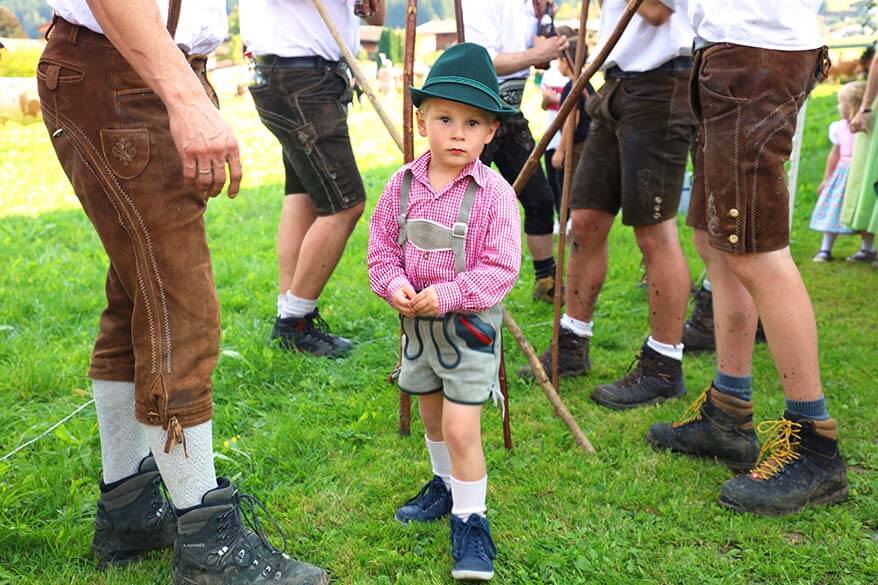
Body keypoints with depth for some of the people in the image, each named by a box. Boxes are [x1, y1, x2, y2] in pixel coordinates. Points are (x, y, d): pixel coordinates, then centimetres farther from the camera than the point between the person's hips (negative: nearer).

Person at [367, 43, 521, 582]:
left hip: (469, 324, -5)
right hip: (416, 321, 5)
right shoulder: (403, 184, -3)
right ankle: (447, 484, 45)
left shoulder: (493, 193, -16)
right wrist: (392, 283, -14)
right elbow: (381, 244, 4)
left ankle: (470, 521, 11)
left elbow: (501, 268, -17)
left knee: (461, 427, -7)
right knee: (432, 416, 22)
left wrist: (447, 295, -25)